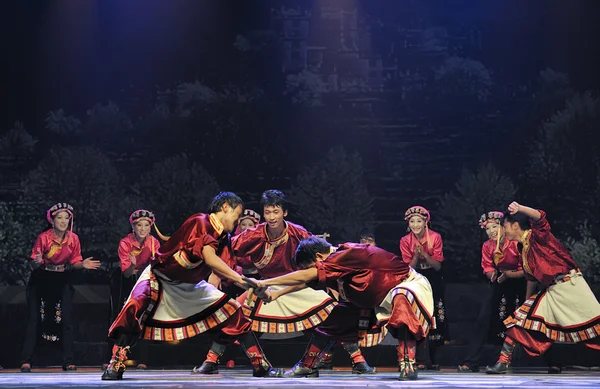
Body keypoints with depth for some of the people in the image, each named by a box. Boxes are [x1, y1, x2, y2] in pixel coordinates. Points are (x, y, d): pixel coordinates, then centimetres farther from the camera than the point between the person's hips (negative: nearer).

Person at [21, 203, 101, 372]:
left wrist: (83, 264, -18)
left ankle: (68, 362, 0)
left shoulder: (73, 239, -7)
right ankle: (26, 361, -4)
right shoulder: (44, 237, -16)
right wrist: (38, 262, -34)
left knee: (66, 319, -4)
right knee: (35, 319, -5)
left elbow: (74, 263, 3)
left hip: (62, 280, 2)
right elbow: (34, 263, -11)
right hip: (41, 280, -2)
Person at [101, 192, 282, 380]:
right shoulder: (200, 222, -27)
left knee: (231, 310, 1)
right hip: (160, 278, -8)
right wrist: (241, 280, -39)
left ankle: (260, 365, 8)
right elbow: (210, 259, -39)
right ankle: (116, 365, -29)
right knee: (136, 307, -36)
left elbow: (226, 270, -8)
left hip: (191, 286, 8)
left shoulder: (224, 238, -2)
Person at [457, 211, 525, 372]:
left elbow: (526, 270, -16)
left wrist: (509, 274, -29)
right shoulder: (487, 246, -6)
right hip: (500, 285, 4)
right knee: (483, 318, -7)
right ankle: (471, 362, -8)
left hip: (519, 283, -4)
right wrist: (493, 275, -22)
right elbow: (488, 270, 0)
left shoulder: (516, 243, -20)